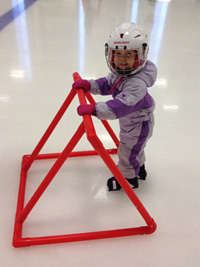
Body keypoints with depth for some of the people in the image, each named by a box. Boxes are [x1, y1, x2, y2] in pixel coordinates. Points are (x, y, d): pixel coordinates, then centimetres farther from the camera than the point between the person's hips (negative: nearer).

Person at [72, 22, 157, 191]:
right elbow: (107, 85, 4)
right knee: (134, 148, 29)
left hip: (138, 124, -9)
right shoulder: (119, 73, -10)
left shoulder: (137, 82, -39)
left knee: (127, 151, 10)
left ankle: (128, 178, 37)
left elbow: (122, 105, -49)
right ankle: (139, 169, 56)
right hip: (130, 121, 9)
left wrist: (94, 109, -57)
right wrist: (88, 85, -12)